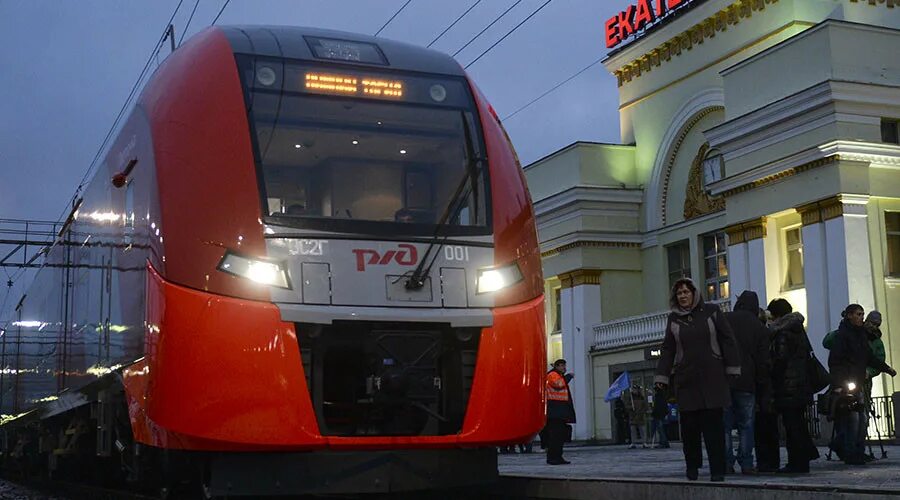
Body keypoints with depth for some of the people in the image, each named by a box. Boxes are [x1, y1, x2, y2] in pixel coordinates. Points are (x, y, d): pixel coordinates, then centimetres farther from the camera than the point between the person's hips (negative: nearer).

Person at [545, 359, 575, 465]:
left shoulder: (560, 376, 27)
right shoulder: (552, 375, -6)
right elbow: (559, 384, -22)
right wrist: (569, 376, -12)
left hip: (561, 412, 11)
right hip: (555, 412, -11)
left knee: (561, 434, 11)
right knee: (555, 434, -12)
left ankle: (558, 457, 15)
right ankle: (551, 457, -13)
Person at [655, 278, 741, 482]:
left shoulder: (711, 311, 5)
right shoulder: (673, 318, 12)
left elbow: (727, 340, 4)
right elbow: (668, 350, 14)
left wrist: (733, 368, 0)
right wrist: (662, 376, 9)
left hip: (712, 378, -2)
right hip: (686, 379, 2)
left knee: (713, 424, -4)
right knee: (689, 424, -1)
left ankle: (717, 469, -1)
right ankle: (692, 465, 16)